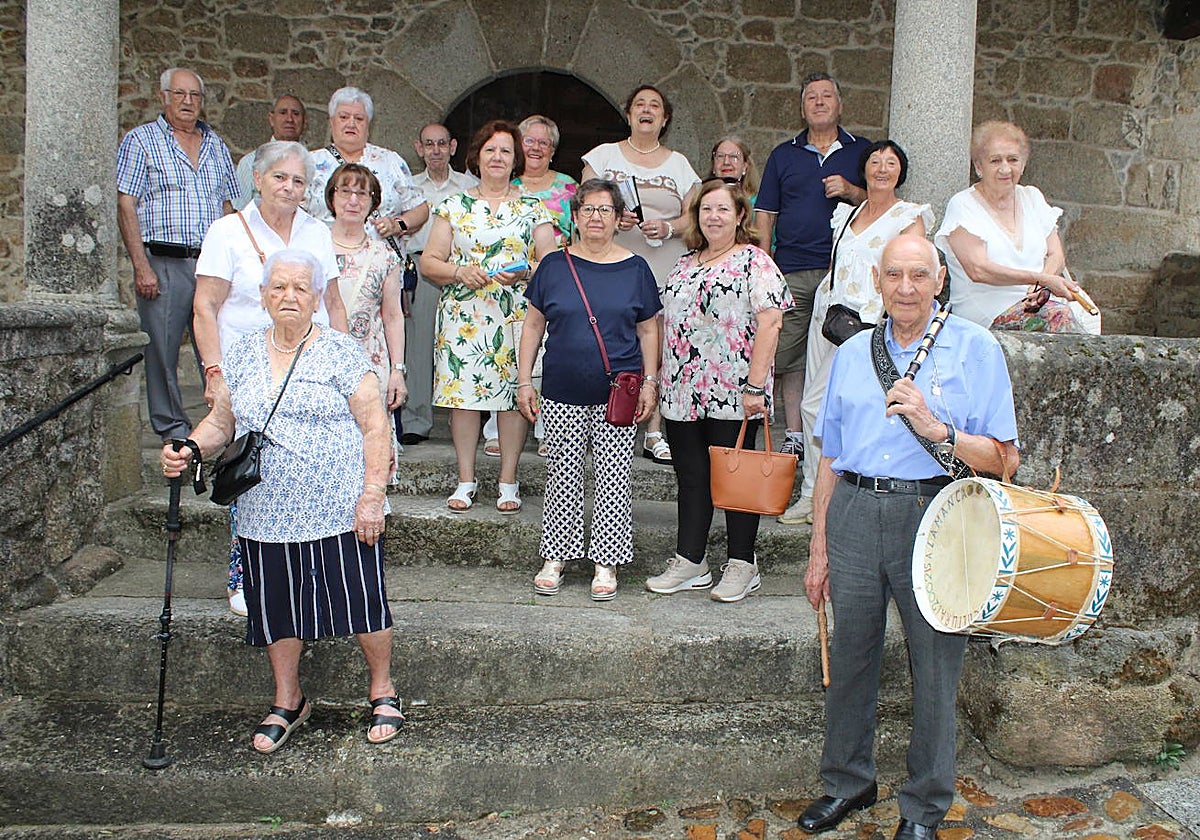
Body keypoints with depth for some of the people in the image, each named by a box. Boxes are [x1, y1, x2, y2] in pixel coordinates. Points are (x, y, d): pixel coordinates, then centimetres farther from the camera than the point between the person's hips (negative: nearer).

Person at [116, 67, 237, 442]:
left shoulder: (216, 145, 17)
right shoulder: (140, 140, 4)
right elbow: (126, 207, -3)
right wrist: (141, 266, -12)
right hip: (163, 261, -3)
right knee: (162, 350, 0)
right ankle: (172, 426, 11)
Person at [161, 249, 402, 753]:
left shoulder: (341, 353, -4)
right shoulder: (243, 356, 10)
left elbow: (374, 427, -6)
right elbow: (221, 422, 16)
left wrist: (372, 495, -13)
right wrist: (190, 449, -5)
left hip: (340, 510, -4)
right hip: (265, 516, 4)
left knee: (362, 601, 1)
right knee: (277, 607, 12)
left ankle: (382, 692, 23)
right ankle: (287, 703, 31)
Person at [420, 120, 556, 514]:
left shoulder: (533, 209, 10)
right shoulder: (454, 207, 12)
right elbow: (429, 261, 8)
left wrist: (524, 273, -13)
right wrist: (459, 271, -10)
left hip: (516, 314, -1)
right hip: (462, 315, 1)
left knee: (513, 393, -3)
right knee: (462, 392, -1)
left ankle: (508, 481, 9)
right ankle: (466, 479, 11)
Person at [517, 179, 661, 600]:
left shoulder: (635, 268, 5)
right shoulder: (554, 265, 5)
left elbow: (648, 330, 9)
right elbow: (533, 325, 9)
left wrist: (650, 382, 2)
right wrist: (524, 381, 5)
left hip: (618, 395, 0)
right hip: (562, 393, 1)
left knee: (614, 480, 2)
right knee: (562, 477, 7)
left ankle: (606, 564, 13)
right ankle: (555, 557, 21)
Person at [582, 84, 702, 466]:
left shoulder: (679, 164, 17)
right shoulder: (604, 156, 14)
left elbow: (693, 218, 12)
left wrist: (668, 227, -8)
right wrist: (613, 218, -13)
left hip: (664, 269, 1)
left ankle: (654, 433, -1)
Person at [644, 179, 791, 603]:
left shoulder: (755, 263, -5)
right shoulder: (685, 264, 15)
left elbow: (769, 324, -13)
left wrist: (755, 387, -19)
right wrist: (660, 379, 13)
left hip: (733, 396, -6)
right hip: (683, 393, 6)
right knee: (690, 477, 10)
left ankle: (741, 566, 14)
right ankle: (689, 562, 20)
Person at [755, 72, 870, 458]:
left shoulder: (862, 151, 12)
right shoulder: (784, 154, 15)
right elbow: (764, 214, 13)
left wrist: (851, 192, -8)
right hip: (792, 271, 2)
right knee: (789, 357, 1)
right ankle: (795, 436, 10)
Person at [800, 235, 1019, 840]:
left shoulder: (975, 350, -1)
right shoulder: (852, 353, 12)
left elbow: (1005, 459, -4)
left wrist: (937, 428, -20)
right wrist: (819, 548, 12)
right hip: (854, 514, 4)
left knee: (935, 664, 4)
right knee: (850, 655, 12)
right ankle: (848, 782, 33)